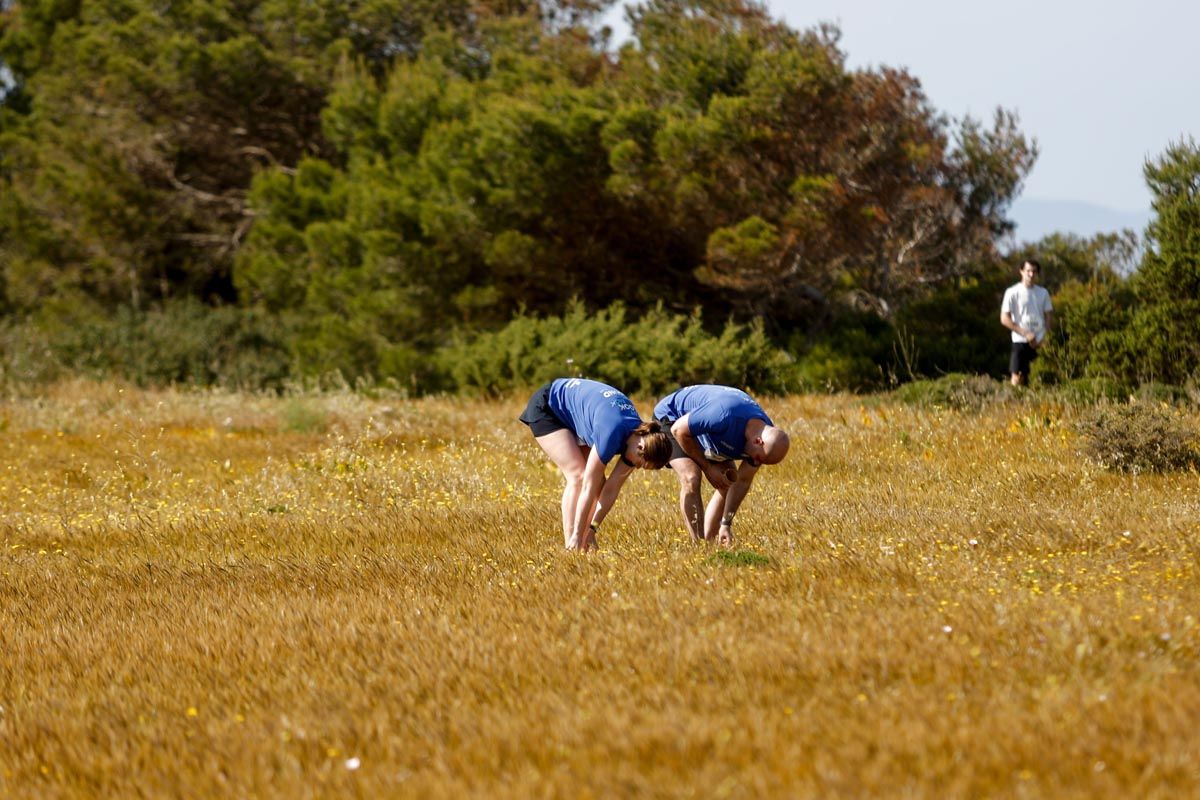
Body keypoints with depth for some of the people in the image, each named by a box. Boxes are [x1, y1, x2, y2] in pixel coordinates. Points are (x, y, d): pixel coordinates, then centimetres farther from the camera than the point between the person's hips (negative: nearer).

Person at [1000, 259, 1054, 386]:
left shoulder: (1043, 293, 9)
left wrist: (1044, 338, -4)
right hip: (1020, 341, -3)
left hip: (1040, 342, 3)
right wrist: (1025, 333, -13)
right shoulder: (1013, 292, -3)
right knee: (1017, 378, -8)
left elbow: (1048, 317, 13)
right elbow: (1004, 319, -6)